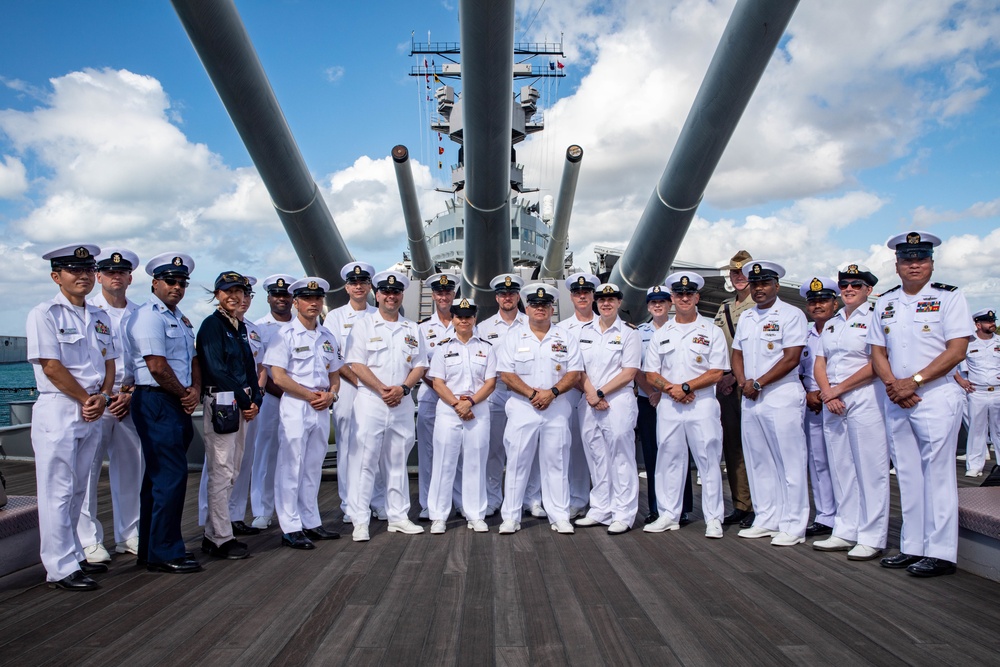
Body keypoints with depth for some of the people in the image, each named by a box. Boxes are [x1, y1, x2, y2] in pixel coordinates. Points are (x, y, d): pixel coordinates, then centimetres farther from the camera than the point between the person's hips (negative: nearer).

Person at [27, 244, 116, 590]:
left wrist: (102, 397, -4)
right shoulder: (44, 314, -6)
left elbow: (109, 363, 13)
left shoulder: (99, 317, 14)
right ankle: (60, 569, 3)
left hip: (92, 412, 7)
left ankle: (74, 557, 25)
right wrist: (86, 398, -10)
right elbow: (51, 367, -13)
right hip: (58, 410, -7)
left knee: (77, 490, 15)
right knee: (57, 492, -3)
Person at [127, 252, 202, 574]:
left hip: (177, 404, 10)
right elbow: (157, 367, -18)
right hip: (156, 403, -10)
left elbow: (193, 360, 17)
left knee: (158, 476, 15)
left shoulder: (181, 319, 18)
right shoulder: (149, 316, -11)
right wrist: (185, 393, -7)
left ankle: (151, 549, 25)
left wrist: (195, 390, -1)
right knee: (171, 476, -9)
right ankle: (164, 553, 0)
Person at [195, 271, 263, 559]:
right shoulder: (211, 324, -7)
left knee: (232, 471, 11)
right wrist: (244, 400, -11)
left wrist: (255, 399, 3)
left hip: (242, 404, 9)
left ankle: (213, 534, 21)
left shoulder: (241, 327, 18)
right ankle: (221, 539, 2)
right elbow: (216, 369, -15)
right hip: (220, 402, -9)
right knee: (221, 471, -6)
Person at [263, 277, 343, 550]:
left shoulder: (327, 336, 14)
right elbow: (278, 376, -12)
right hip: (294, 408, -6)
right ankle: (291, 528, 3)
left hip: (322, 409, 6)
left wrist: (330, 394, -2)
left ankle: (311, 523, 20)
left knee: (313, 468, 12)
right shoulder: (285, 335, -5)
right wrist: (310, 395, -13)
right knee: (291, 468, -3)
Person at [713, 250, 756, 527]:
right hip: (726, 385, 6)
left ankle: (757, 507, 5)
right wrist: (720, 377, 7)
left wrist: (736, 376, -13)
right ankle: (740, 504, 17)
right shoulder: (724, 309, 18)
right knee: (732, 444, 8)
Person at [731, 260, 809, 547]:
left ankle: (793, 527, 4)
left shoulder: (791, 315, -4)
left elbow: (791, 358, -12)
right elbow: (737, 354, 17)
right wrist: (743, 382, -2)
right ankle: (766, 521, 20)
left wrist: (758, 383, -13)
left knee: (789, 464, -2)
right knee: (758, 463, 11)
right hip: (750, 400, 7)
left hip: (782, 397, -7)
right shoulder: (745, 317, 16)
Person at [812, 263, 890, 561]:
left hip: (865, 400, -7)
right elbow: (819, 364, 13)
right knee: (840, 468, 9)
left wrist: (839, 389, -11)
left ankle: (871, 538, 5)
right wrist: (827, 395, -4)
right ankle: (845, 532, 17)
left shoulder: (875, 318, -3)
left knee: (870, 469, -3)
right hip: (832, 403, 7)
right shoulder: (831, 323, 18)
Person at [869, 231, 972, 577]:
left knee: (937, 473, -3)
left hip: (937, 396, -5)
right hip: (896, 401, 5)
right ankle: (912, 548, 17)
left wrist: (913, 382, -16)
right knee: (907, 475, 9)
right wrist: (893, 384, -6)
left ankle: (940, 552, 4)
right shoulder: (884, 303, 13)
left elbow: (956, 351, -10)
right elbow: (877, 352, 11)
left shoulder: (949, 297, -1)